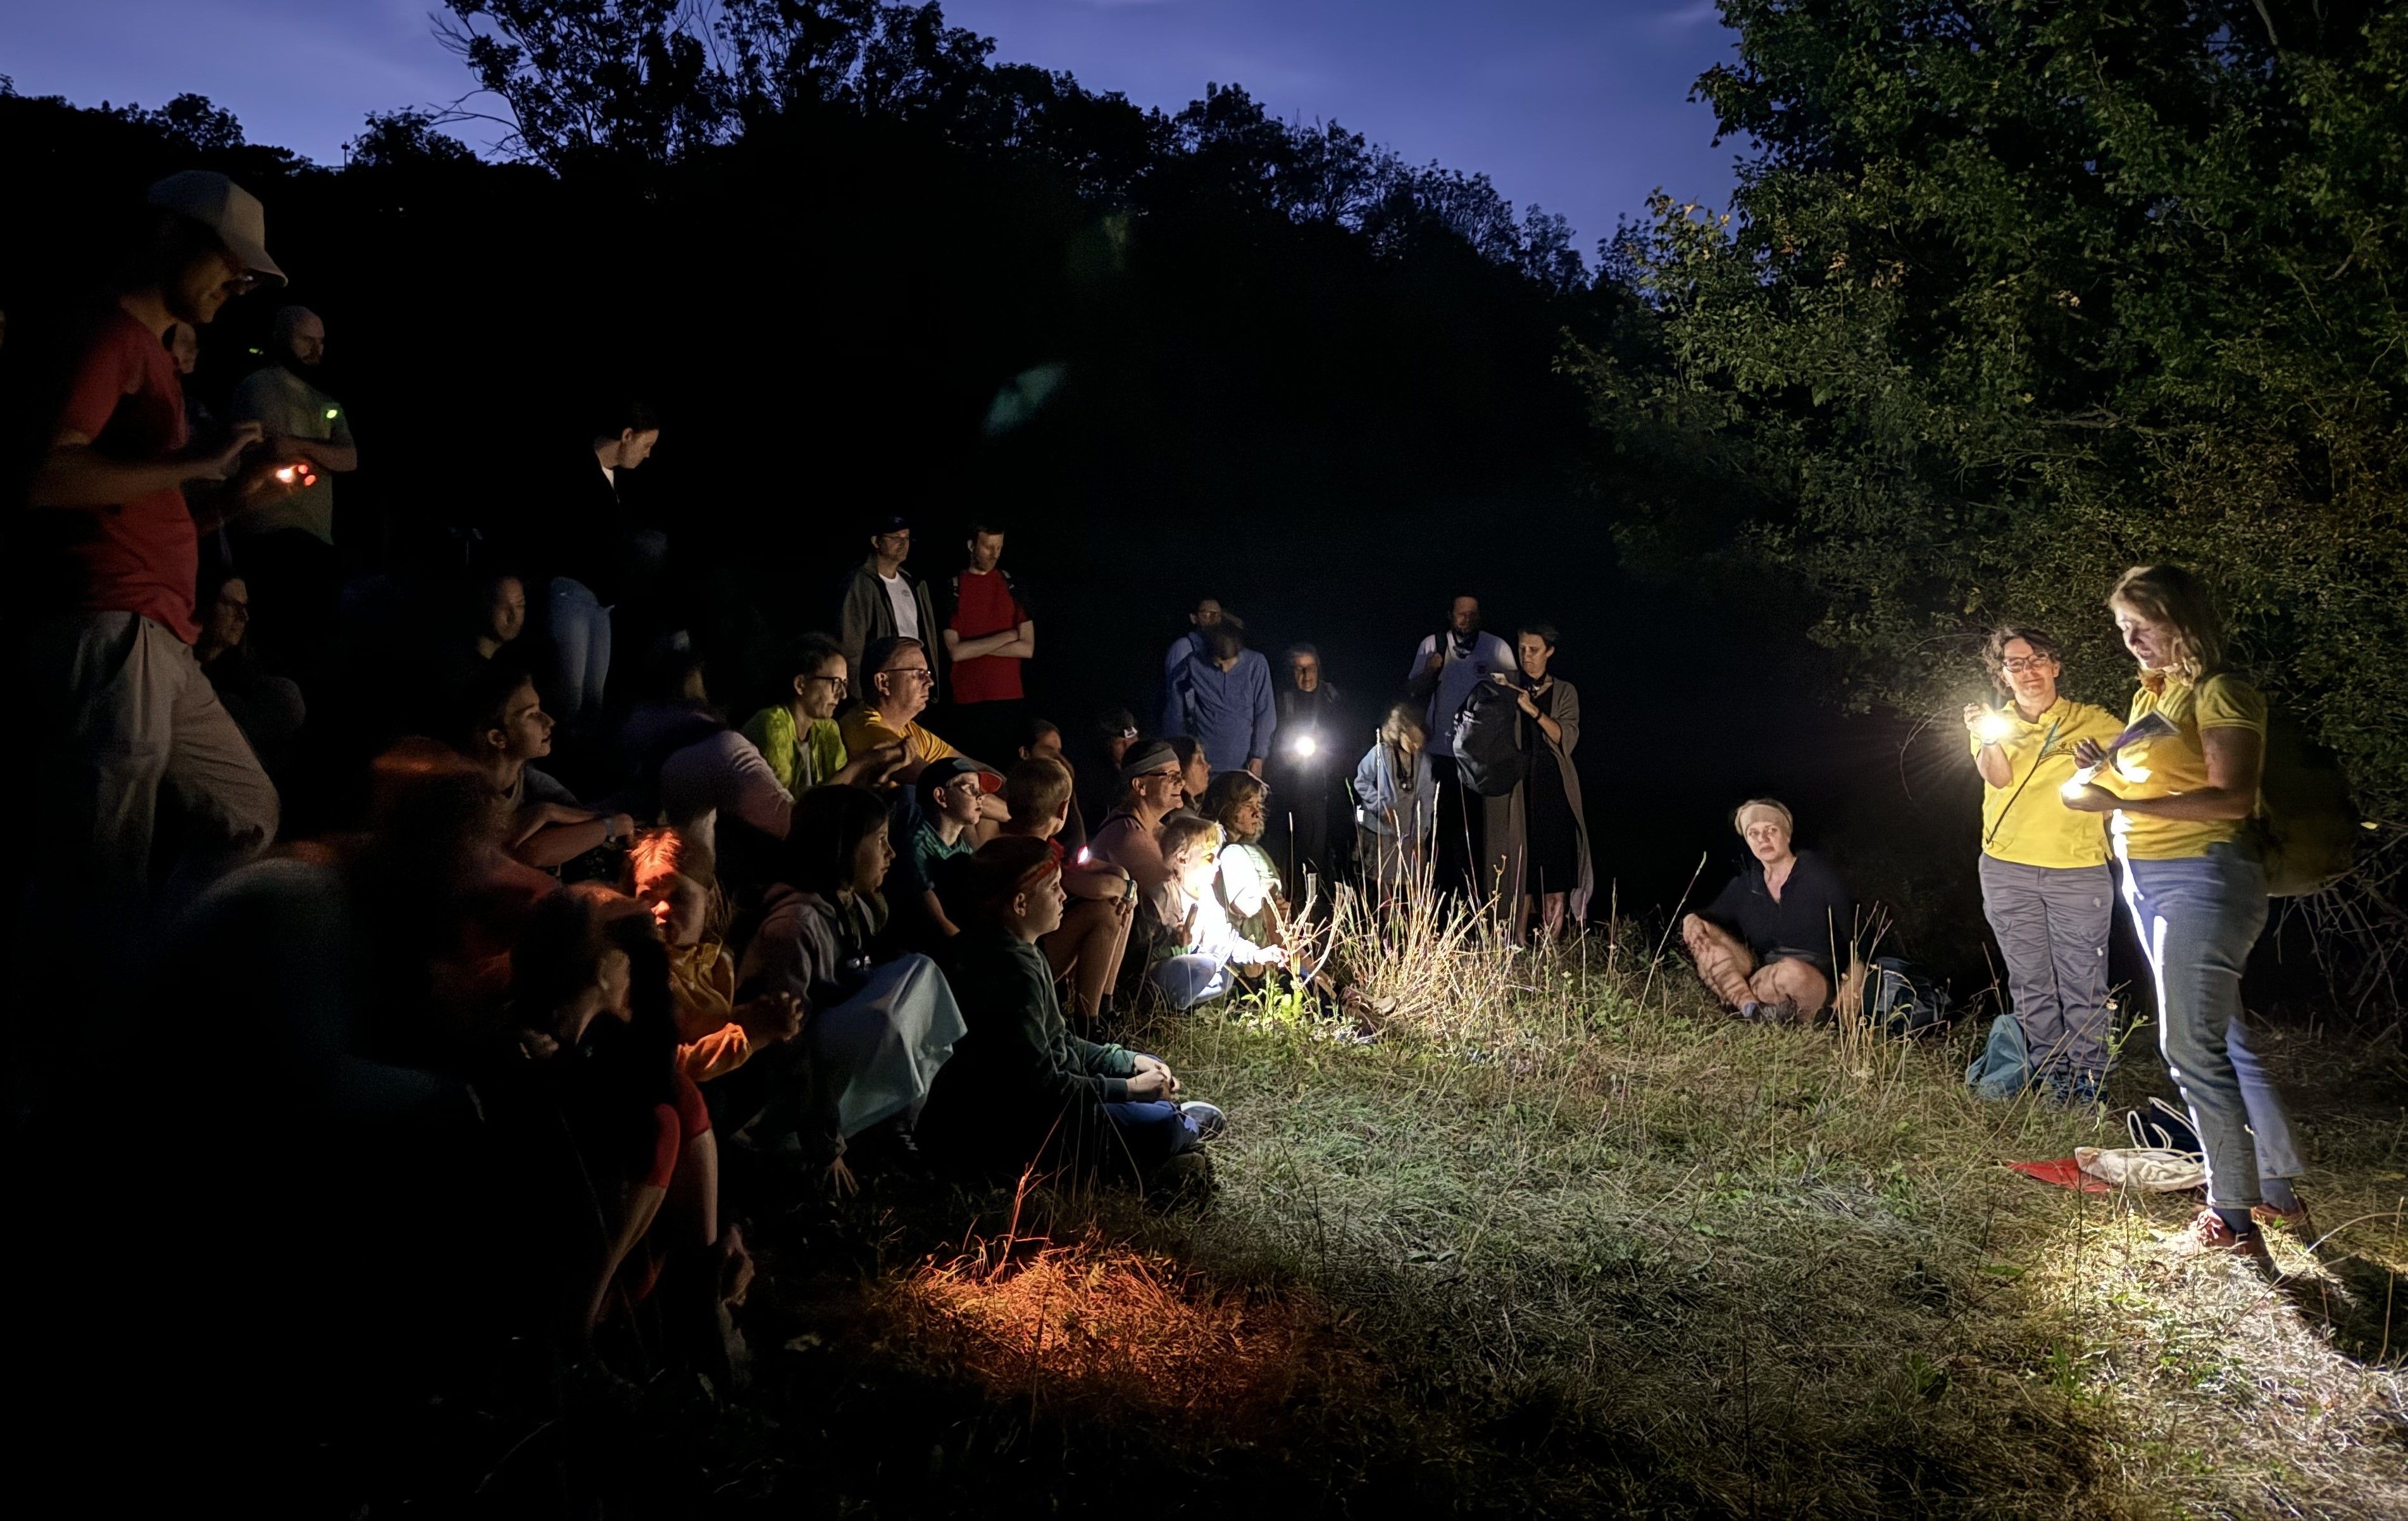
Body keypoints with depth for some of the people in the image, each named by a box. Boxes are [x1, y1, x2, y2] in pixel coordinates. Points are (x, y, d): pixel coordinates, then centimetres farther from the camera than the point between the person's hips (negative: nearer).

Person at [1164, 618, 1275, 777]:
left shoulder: (1256, 664, -3)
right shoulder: (1192, 666, -3)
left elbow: (1265, 713, 1)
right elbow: (1174, 715, 7)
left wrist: (1259, 756, -2)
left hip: (1243, 764, 0)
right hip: (1205, 764, 0)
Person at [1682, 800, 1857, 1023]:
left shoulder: (1819, 875, -5)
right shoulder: (1744, 885, 8)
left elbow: (1852, 934, -5)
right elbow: (1711, 918, 9)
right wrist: (1691, 920, -15)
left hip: (1815, 982, -5)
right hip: (1762, 972, 5)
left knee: (1793, 972, -42)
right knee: (1696, 927, -14)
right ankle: (1753, 1010, -26)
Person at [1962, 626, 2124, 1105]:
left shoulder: (2093, 722, 3)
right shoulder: (1995, 724, 8)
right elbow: (1999, 778, -10)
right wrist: (1987, 738, -29)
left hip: (2079, 872, -2)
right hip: (2008, 871, 2)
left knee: (2082, 984, -2)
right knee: (2030, 984, 7)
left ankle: (2089, 1080, 9)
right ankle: (2054, 1079, 17)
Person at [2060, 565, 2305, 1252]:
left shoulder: (2221, 694, -12)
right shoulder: (2152, 694, 15)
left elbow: (2232, 799, -22)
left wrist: (2120, 803, -25)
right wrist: (2111, 768, 5)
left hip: (2202, 878, -10)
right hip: (2146, 879, 10)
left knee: (2191, 1045, -11)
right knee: (2223, 1039, 15)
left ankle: (2235, 1218, -3)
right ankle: (2280, 1188, 25)